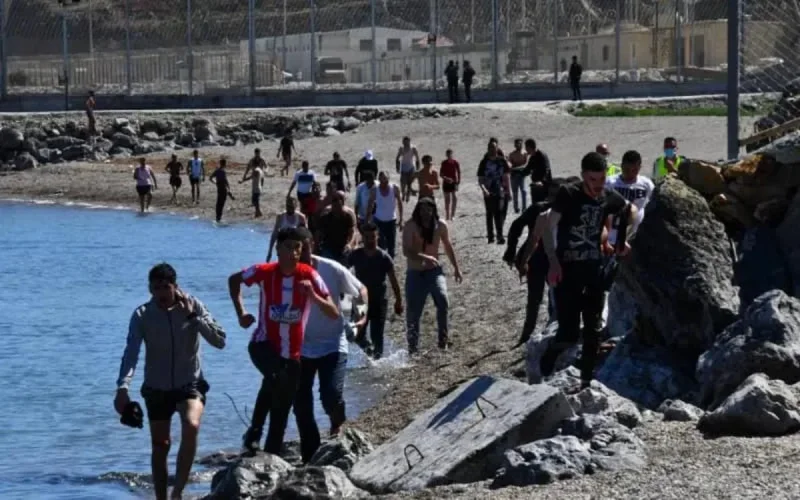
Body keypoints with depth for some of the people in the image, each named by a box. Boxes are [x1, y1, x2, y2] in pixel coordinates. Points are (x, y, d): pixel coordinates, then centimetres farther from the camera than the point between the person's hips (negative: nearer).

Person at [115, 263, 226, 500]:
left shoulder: (193, 306, -9)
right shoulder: (142, 315, -11)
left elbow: (220, 341, -14)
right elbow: (131, 353, -22)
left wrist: (193, 315, -22)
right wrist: (123, 387, -37)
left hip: (190, 384, -1)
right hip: (157, 388, 1)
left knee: (191, 426, -28)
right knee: (160, 446, 7)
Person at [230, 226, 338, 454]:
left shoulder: (309, 275, -9)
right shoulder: (264, 272, -10)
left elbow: (334, 314, -12)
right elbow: (234, 280, 11)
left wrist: (313, 296, -29)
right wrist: (241, 313, 2)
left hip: (292, 353, 2)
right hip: (264, 344, -2)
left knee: (281, 413, 6)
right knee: (275, 376, -34)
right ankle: (254, 431, -21)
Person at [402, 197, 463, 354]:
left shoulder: (441, 225, -3)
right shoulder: (411, 226, -14)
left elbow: (448, 247, 13)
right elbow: (406, 251, -25)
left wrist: (456, 267, 16)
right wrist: (424, 257, -40)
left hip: (434, 271, 1)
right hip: (415, 273, -1)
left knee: (442, 300, -23)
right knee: (413, 310, 0)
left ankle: (443, 338, -10)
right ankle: (412, 346, 17)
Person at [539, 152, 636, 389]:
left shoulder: (609, 198, 0)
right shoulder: (568, 194, -13)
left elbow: (631, 211, 22)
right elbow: (549, 227, -14)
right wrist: (553, 262, -23)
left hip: (594, 269, 5)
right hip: (567, 271, -5)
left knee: (593, 331, 7)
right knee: (569, 333, -10)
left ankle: (587, 381, 18)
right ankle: (545, 368, 17)